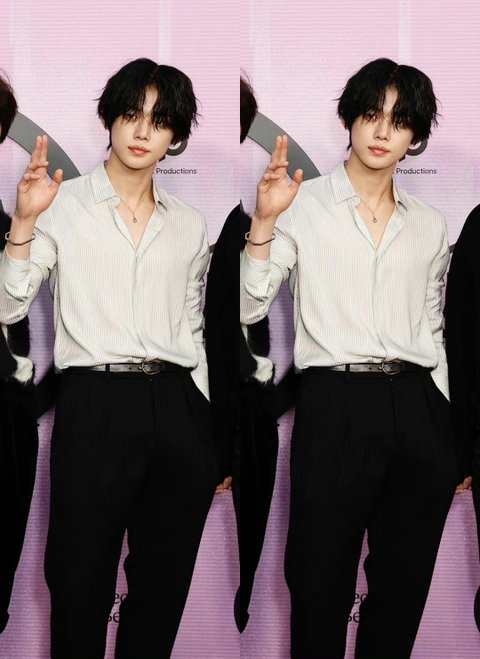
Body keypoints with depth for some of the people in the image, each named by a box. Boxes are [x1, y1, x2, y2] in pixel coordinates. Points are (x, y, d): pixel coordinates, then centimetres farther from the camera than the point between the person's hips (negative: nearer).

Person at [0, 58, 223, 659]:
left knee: (164, 586, 11)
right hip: (94, 406, -4)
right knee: (81, 584, 3)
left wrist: (208, 434, 15)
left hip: (177, 407, 4)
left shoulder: (189, 225, 13)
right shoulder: (64, 206, 2)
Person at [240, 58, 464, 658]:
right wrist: (264, 220, -18)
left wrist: (449, 438, 15)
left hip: (417, 408, 4)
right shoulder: (304, 205, 2)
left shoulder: (429, 225, 13)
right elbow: (250, 309, -5)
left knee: (404, 584, 11)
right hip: (335, 406, -4)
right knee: (321, 580, 2)